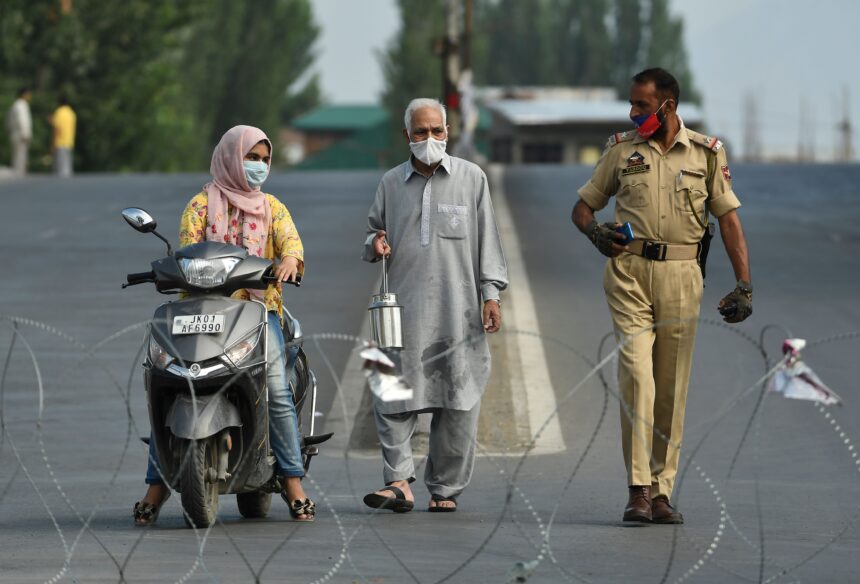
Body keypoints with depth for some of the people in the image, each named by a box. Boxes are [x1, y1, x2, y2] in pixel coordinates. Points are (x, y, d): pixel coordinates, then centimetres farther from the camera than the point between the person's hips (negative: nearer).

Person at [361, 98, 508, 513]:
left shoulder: (471, 178, 8)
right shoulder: (391, 183, 13)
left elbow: (486, 240, 8)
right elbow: (375, 230, 23)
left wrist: (490, 293, 1)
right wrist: (375, 243, -2)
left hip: (459, 310, -1)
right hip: (404, 309, 1)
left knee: (457, 404, 0)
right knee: (393, 399, -10)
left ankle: (445, 488, 8)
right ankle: (399, 481, -11)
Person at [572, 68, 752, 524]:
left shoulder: (706, 153, 7)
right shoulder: (621, 151, 9)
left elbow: (728, 218, 6)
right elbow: (583, 206, 17)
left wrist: (744, 285, -1)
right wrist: (594, 232, -7)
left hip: (681, 276, 0)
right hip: (629, 272, 0)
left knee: (672, 387, 3)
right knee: (637, 375, -13)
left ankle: (662, 490, 10)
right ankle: (638, 489, -13)